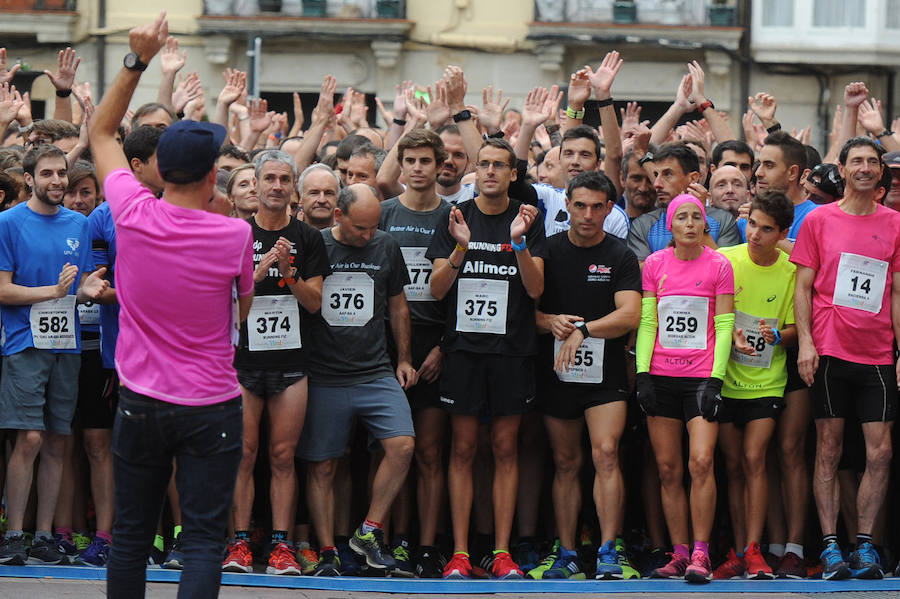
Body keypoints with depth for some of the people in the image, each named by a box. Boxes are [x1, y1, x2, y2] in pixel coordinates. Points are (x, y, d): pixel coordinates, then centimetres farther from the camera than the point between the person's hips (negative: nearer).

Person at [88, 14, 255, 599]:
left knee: (130, 536, 11)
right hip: (211, 408, -2)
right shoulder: (236, 236, -13)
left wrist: (137, 61, 7)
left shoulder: (133, 215, -8)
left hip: (140, 402, 3)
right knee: (205, 540, -1)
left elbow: (102, 132, 9)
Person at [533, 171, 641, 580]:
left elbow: (630, 315, -8)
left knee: (605, 454, -16)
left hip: (604, 373, -2)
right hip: (555, 373, 2)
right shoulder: (547, 251, 8)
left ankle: (609, 552, -16)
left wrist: (582, 329, -19)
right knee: (565, 463, 7)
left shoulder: (620, 257, 2)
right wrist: (551, 322, -12)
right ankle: (566, 555, 10)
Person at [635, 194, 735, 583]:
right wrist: (642, 372, 1)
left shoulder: (718, 266, 1)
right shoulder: (654, 264, 8)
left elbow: (724, 325, 0)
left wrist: (715, 378, -8)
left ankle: (700, 554, -11)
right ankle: (679, 555, 7)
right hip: (661, 376, 3)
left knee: (701, 462, -15)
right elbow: (646, 322, 10)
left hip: (701, 376, -3)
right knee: (668, 468, 2)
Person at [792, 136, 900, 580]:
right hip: (829, 350, -2)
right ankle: (829, 546, 3)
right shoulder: (819, 220, 3)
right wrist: (805, 342, -6)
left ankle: (864, 544, 7)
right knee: (828, 450, 0)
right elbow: (803, 286, 4)